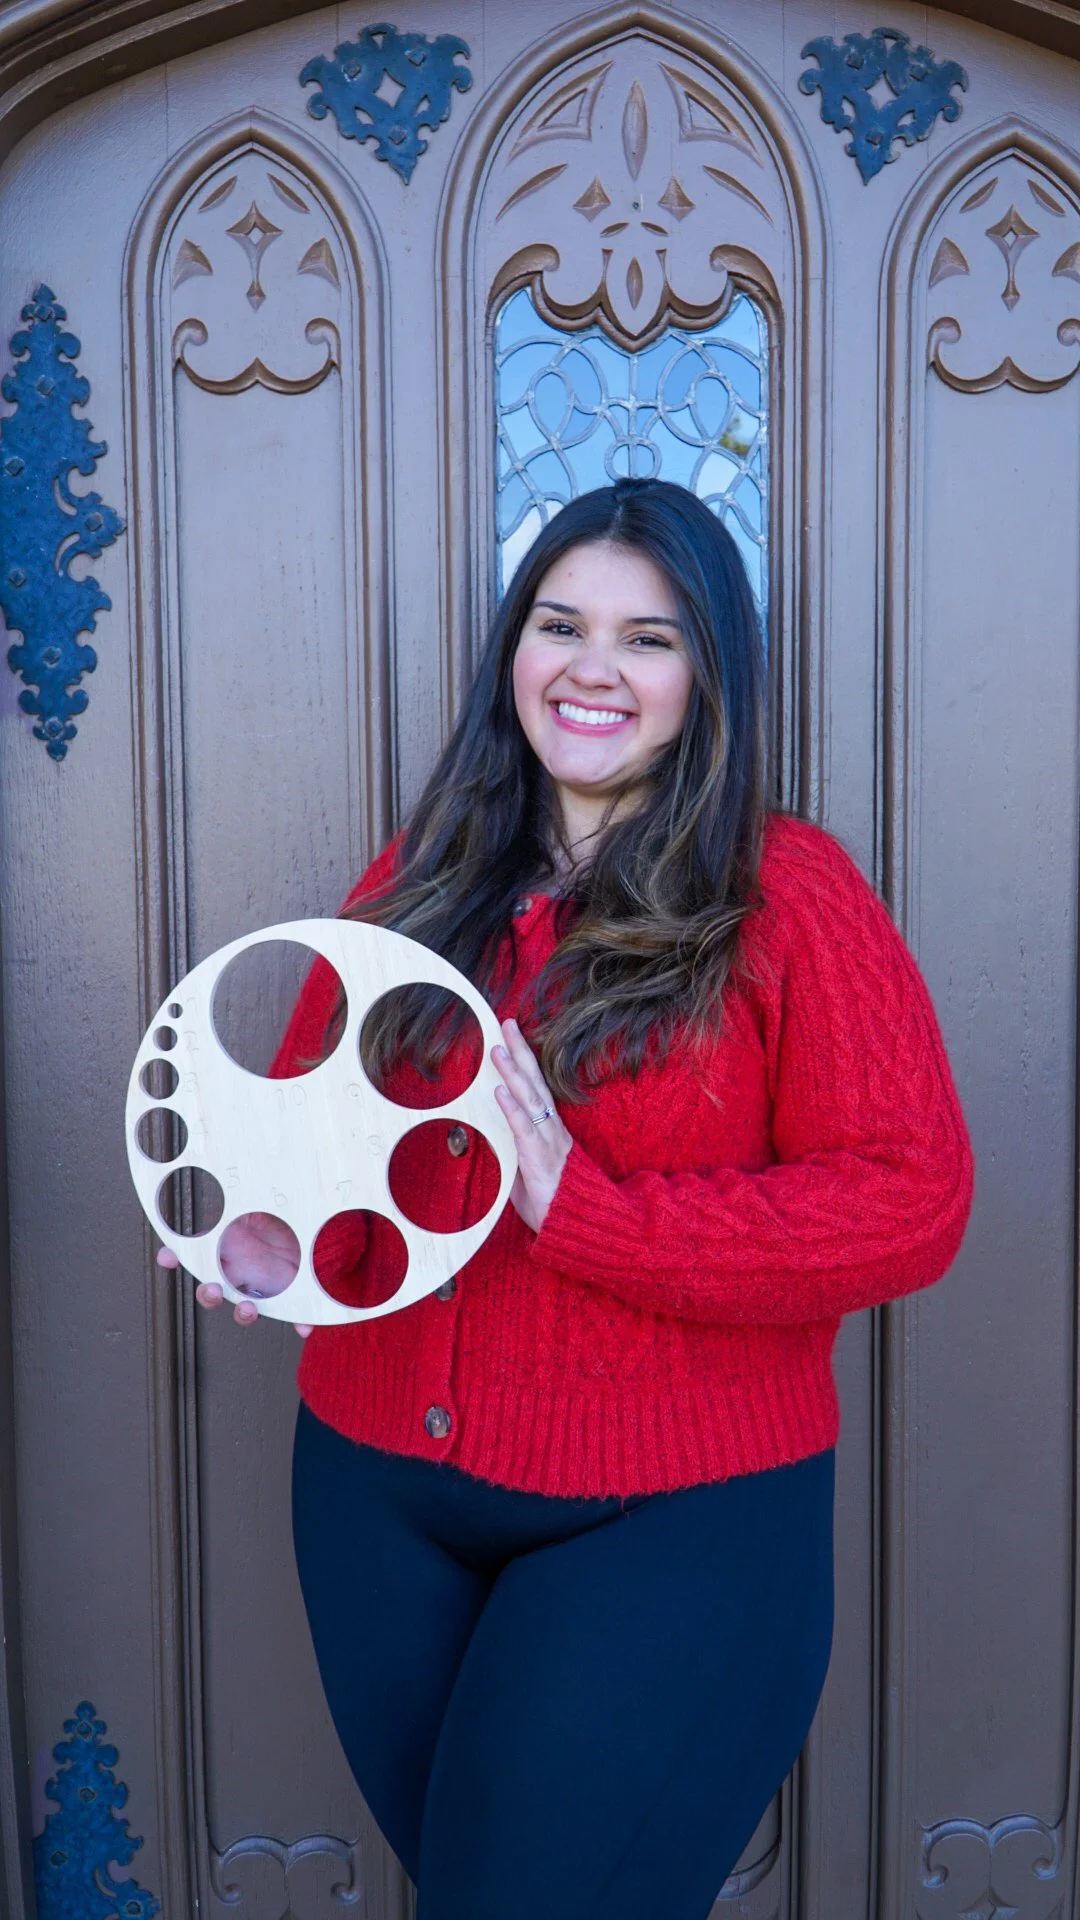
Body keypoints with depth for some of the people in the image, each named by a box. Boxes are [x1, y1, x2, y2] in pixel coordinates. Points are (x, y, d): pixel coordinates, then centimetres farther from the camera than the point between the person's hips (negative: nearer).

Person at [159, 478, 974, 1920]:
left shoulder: (790, 896, -11)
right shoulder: (416, 884, 4)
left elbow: (909, 1202, -17)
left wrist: (588, 1209, -25)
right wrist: (278, 1227, -12)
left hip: (671, 1521, -4)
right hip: (374, 1488, 5)